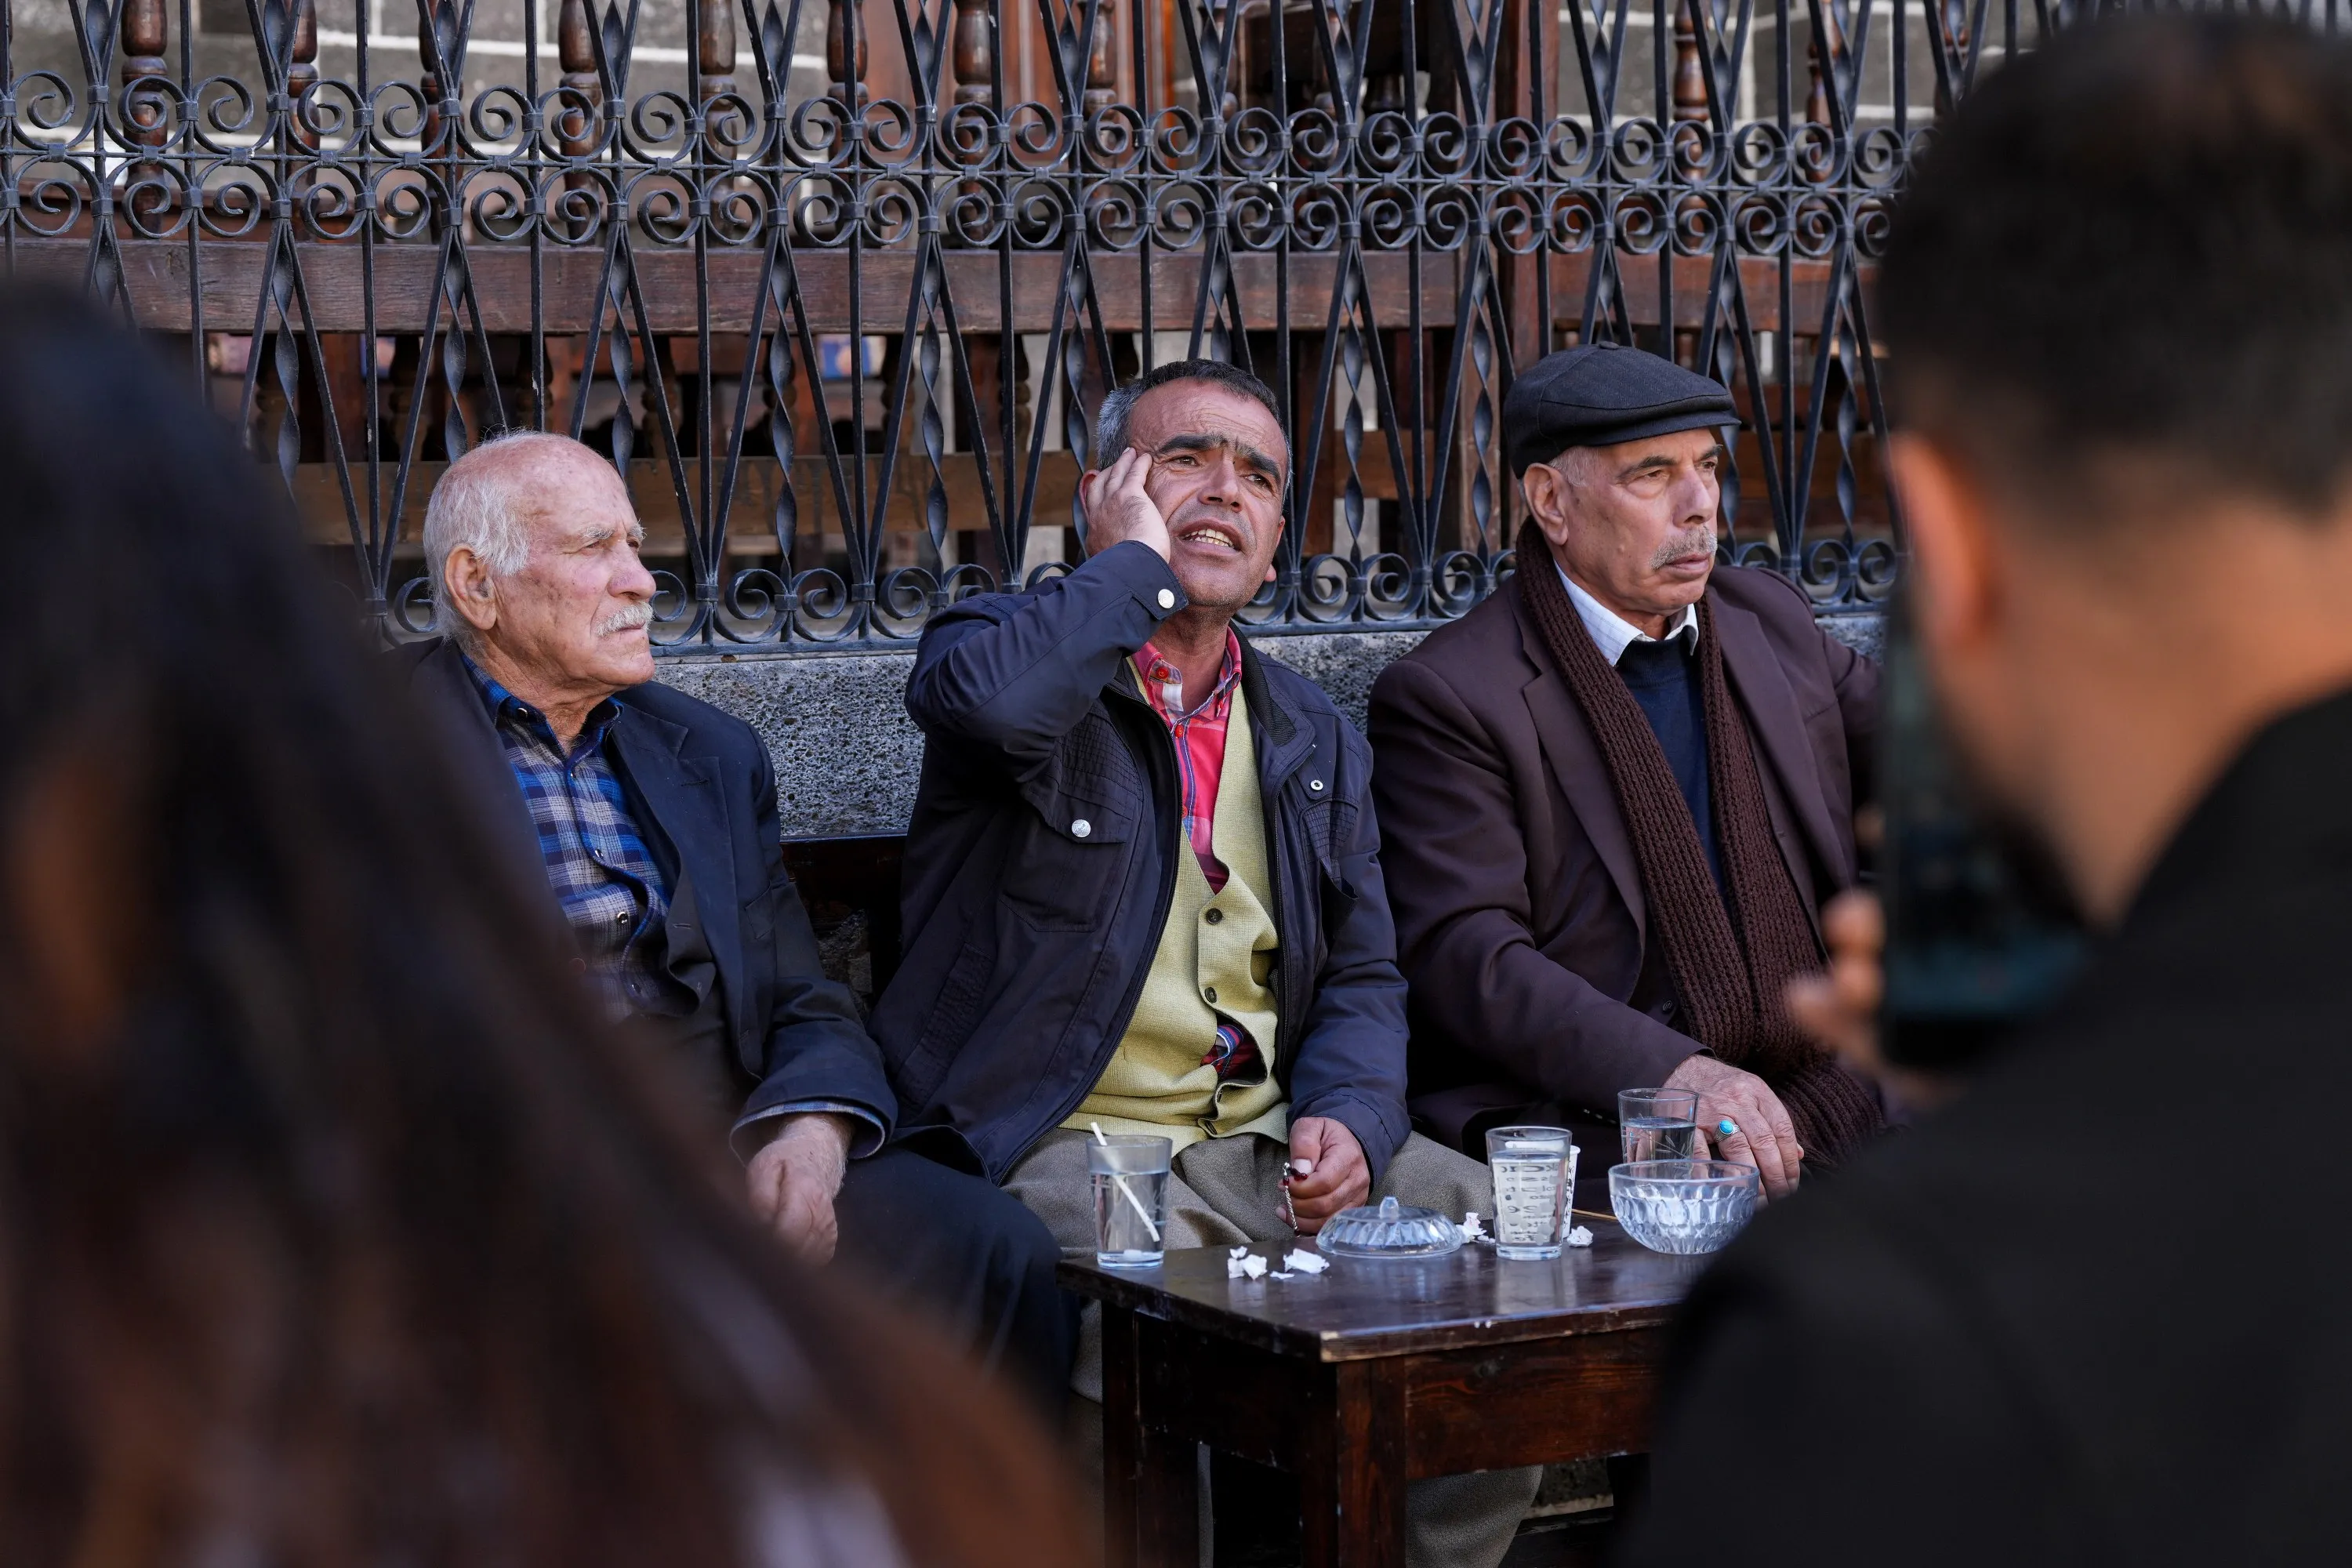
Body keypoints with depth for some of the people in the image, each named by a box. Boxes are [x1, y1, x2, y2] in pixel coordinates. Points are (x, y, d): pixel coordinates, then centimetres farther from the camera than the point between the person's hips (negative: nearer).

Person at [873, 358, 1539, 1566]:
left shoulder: (1315, 739, 20)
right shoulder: (1013, 648, 3)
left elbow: (1361, 978, 18)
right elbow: (990, 695, -25)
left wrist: (1349, 1117, -4)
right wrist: (1134, 558, -8)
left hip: (1270, 1145, 6)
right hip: (1070, 1143, -5)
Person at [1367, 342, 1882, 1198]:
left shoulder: (1768, 618, 17)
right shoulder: (1445, 696, -5)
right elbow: (1466, 953, -14)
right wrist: (1672, 1071, -27)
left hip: (1826, 1101, 6)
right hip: (1589, 1121, -6)